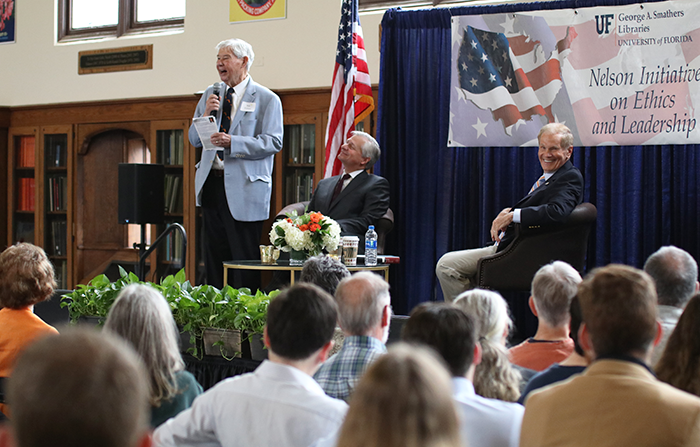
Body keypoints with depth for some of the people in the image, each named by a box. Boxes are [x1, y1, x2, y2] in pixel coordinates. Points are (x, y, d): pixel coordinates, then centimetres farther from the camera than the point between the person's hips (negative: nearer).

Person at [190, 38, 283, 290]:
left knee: (245, 258, -4)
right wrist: (205, 115, -4)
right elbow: (194, 140, 15)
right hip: (211, 184, 6)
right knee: (212, 257, 9)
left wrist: (232, 142, -22)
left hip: (243, 188, -6)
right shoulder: (211, 94, 16)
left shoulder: (267, 99, -2)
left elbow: (273, 142, -12)